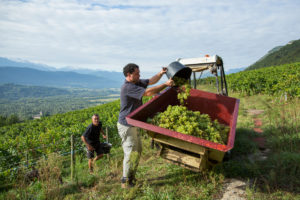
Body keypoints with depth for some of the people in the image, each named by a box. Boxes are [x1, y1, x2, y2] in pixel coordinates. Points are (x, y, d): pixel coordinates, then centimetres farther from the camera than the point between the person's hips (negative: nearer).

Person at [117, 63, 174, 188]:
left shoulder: (136, 83, 7)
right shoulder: (128, 87, -23)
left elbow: (151, 81, 12)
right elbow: (148, 92, -29)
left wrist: (161, 73, -7)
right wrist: (166, 84, -22)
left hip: (133, 125, 10)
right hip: (126, 126, -10)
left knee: (138, 151, 17)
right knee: (131, 153, -3)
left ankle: (131, 177, 30)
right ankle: (126, 182, 12)